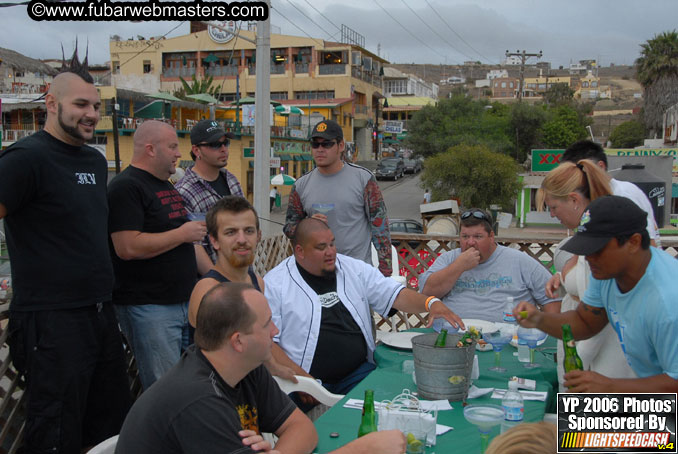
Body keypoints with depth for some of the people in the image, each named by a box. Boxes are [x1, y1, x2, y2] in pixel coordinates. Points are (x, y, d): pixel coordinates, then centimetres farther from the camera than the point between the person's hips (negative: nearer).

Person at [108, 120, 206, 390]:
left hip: (186, 300, 9)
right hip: (148, 308, -9)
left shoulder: (167, 185, 18)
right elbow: (129, 248, -24)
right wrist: (182, 233, -15)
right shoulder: (126, 187, -12)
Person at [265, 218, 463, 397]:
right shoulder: (275, 284, -1)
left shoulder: (355, 269, 12)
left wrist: (430, 303, -13)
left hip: (358, 371, 5)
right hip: (308, 380, -4)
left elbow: (395, 294, 7)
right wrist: (299, 375, -14)